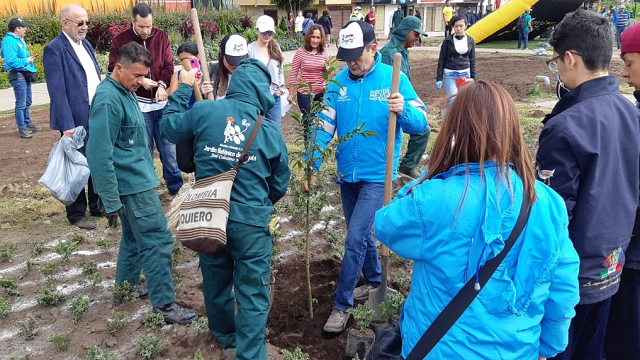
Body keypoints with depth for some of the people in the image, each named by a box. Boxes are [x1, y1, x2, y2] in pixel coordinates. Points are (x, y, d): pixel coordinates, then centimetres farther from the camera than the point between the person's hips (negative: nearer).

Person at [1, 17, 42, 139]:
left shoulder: (19, 40, 14)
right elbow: (12, 61, -25)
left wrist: (32, 69, 12)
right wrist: (27, 61, -16)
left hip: (25, 74, 10)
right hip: (17, 75, -10)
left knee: (27, 102, 18)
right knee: (21, 104, -5)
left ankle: (28, 124, 30)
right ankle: (22, 129, 1)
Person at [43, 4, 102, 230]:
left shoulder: (86, 45, 13)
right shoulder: (54, 49, -11)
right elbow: (57, 91, -17)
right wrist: (67, 125, -22)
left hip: (97, 116, 7)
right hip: (76, 119, -7)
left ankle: (98, 205, 30)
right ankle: (77, 214, 18)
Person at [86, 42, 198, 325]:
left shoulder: (125, 92, 10)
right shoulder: (108, 100, -21)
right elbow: (100, 155, -23)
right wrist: (111, 201, -21)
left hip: (137, 179, 10)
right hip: (132, 184, -10)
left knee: (135, 237, 20)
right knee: (158, 240, -6)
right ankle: (164, 304, 2)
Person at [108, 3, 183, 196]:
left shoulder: (162, 37, 4)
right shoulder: (119, 41, -3)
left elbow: (169, 65, 0)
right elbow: (114, 71, -5)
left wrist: (162, 85, -18)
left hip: (162, 102, 2)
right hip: (138, 104, -2)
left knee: (169, 146, 10)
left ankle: (176, 187, 23)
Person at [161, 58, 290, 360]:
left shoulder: (203, 111, -8)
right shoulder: (270, 131, -6)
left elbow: (170, 126, 12)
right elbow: (280, 185, 4)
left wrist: (184, 88, 23)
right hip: (250, 222, -3)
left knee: (216, 280, 23)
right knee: (252, 293, 7)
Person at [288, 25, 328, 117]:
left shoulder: (324, 53, 2)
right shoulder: (300, 52, -8)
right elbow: (293, 74, -4)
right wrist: (291, 94, -3)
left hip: (320, 93, 3)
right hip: (304, 93, -3)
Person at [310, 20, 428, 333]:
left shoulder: (393, 79, -9)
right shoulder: (338, 82, -1)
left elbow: (421, 123, -13)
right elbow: (324, 127, -2)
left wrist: (403, 111, -34)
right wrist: (312, 167, -11)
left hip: (377, 175, -5)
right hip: (347, 174, 5)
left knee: (355, 239, -7)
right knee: (360, 234, 19)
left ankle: (341, 305, 9)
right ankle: (375, 281, 43)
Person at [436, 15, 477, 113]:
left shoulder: (470, 40, 5)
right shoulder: (448, 41, -3)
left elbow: (472, 60, 10)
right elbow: (441, 60, 0)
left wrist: (473, 78, 7)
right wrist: (439, 78, -4)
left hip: (465, 74, 3)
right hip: (450, 75, -3)